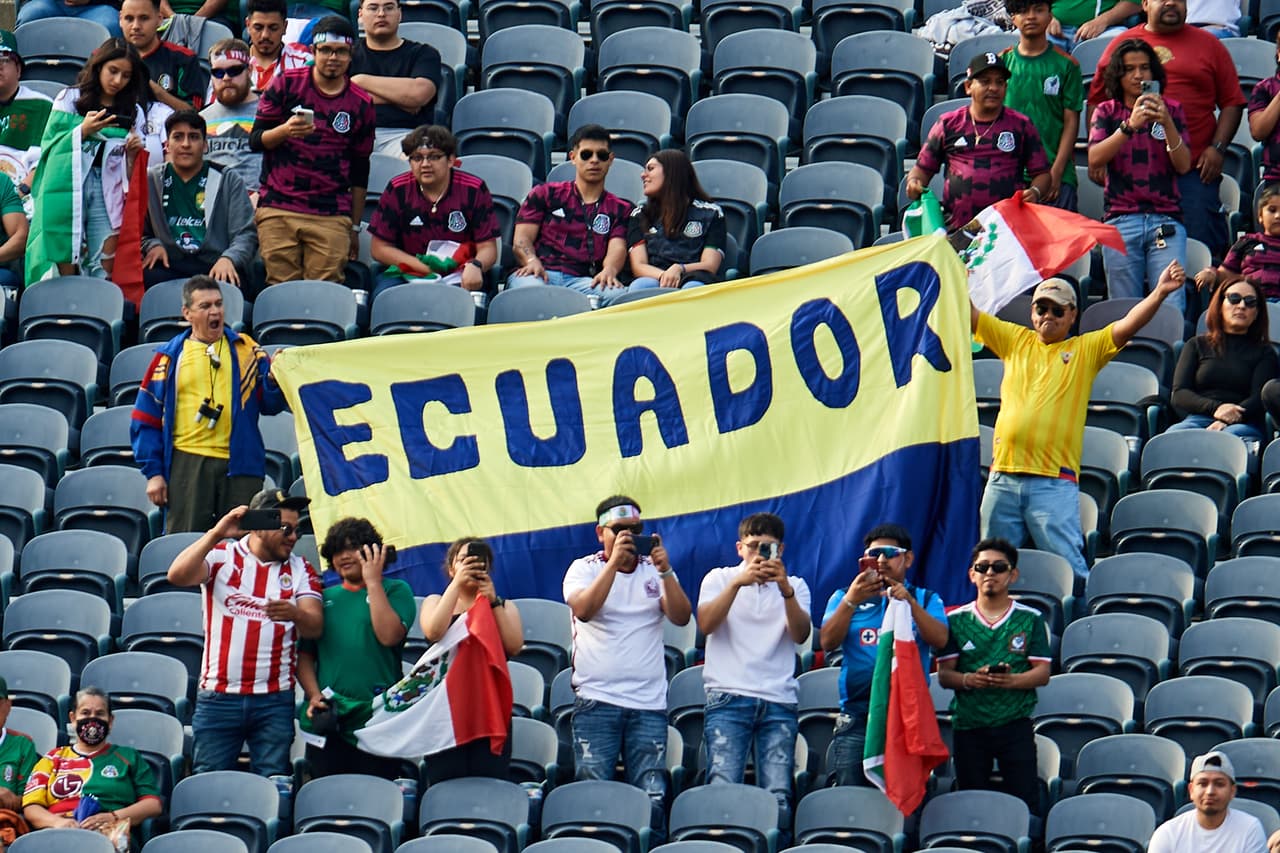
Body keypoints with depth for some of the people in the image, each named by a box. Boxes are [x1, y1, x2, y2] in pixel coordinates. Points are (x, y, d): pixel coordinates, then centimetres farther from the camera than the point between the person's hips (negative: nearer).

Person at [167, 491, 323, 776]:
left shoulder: (299, 569, 9)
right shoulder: (221, 556, 5)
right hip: (218, 697, -2)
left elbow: (315, 627, -2)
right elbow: (177, 576, -13)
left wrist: (295, 613, -26)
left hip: (275, 700, 2)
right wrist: (216, 534, -20)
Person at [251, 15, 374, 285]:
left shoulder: (361, 105, 11)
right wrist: (285, 131, -15)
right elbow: (255, 140, 6)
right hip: (277, 210, -1)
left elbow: (360, 171, 16)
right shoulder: (286, 85, 7)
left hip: (332, 215, 1)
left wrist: (354, 227, 15)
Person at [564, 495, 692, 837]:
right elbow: (583, 610, -14)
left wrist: (665, 570, -14)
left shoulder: (654, 572, 12)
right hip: (597, 700, -2)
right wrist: (614, 560, -19)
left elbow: (681, 617, -2)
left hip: (649, 703, 2)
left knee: (652, 798, -3)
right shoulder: (584, 569, 6)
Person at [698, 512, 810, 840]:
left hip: (779, 702, 1)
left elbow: (800, 634, -1)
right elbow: (706, 624, -5)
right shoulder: (719, 579, 14)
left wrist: (785, 589, -17)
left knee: (779, 797, -7)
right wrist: (739, 582, -17)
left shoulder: (795, 587, 17)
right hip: (728, 698, -1)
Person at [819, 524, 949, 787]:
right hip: (856, 715, 0)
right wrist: (851, 601, -11)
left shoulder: (926, 600, 16)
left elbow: (940, 639, -3)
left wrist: (910, 603, -15)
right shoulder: (844, 598, 17)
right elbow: (828, 642, 1)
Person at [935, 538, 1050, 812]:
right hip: (968, 725, 1)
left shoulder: (1030, 619, 6)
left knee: (1024, 798, -8)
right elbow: (944, 674, 3)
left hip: (1015, 724, -1)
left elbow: (1042, 673, 0)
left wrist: (1010, 680, -20)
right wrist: (969, 680, -19)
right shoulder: (956, 620, 8)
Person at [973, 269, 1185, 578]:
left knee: (1066, 568, -10)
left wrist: (1159, 293, -19)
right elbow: (970, 315, 17)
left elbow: (1128, 325, -5)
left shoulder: (1086, 349, 7)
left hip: (1054, 482, -4)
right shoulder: (1015, 340, 16)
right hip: (1003, 478, 4)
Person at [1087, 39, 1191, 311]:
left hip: (1166, 219, 0)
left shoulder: (1171, 110, 12)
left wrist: (1167, 123, -14)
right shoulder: (1107, 112, 11)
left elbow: (1183, 165, 2)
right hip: (1121, 221, 0)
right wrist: (1130, 125, -19)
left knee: (1172, 308, -13)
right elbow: (1095, 159, -6)